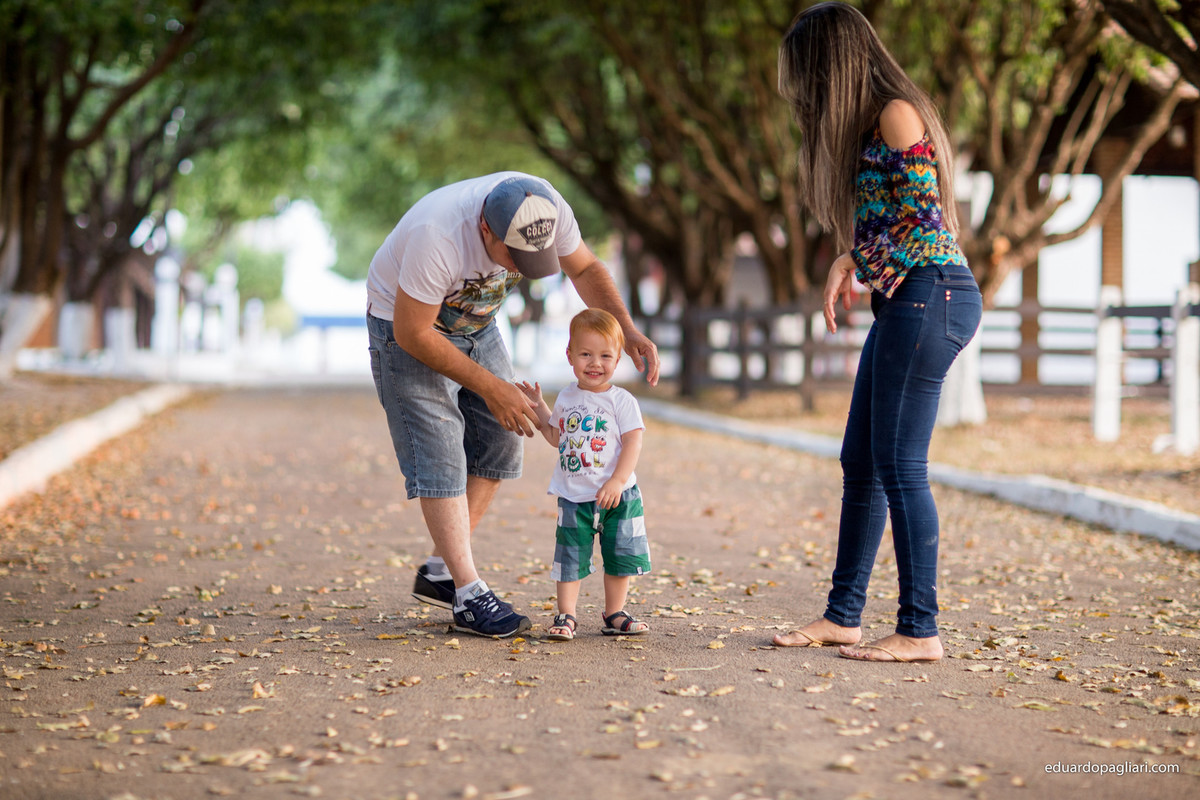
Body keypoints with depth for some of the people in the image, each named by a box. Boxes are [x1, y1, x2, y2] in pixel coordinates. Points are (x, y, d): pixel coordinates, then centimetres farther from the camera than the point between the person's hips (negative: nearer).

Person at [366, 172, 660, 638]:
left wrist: (627, 329, -20)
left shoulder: (547, 209, -26)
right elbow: (412, 334, -30)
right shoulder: (437, 238, -42)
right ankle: (469, 596, -11)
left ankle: (440, 573, 12)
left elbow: (584, 269, -5)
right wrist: (490, 387, -26)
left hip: (475, 323, 6)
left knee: (500, 441, 3)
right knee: (439, 455, -14)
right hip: (407, 325, -6)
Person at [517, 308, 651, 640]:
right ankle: (565, 616, 7)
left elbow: (633, 443, -14)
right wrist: (539, 408, 13)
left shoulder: (621, 401, -8)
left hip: (618, 497, -2)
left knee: (620, 556, 8)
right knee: (570, 557, 0)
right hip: (574, 497, 2)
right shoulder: (567, 398, 6)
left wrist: (617, 481, -24)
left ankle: (614, 615, 22)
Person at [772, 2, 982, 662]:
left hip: (928, 293, -10)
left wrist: (861, 264, -3)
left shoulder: (897, 114, -10)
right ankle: (843, 617, 19)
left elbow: (922, 217, -16)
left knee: (899, 467, -10)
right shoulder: (867, 124, 19)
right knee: (860, 464, 11)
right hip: (904, 304, 10)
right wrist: (848, 263, 5)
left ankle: (919, 632, -5)